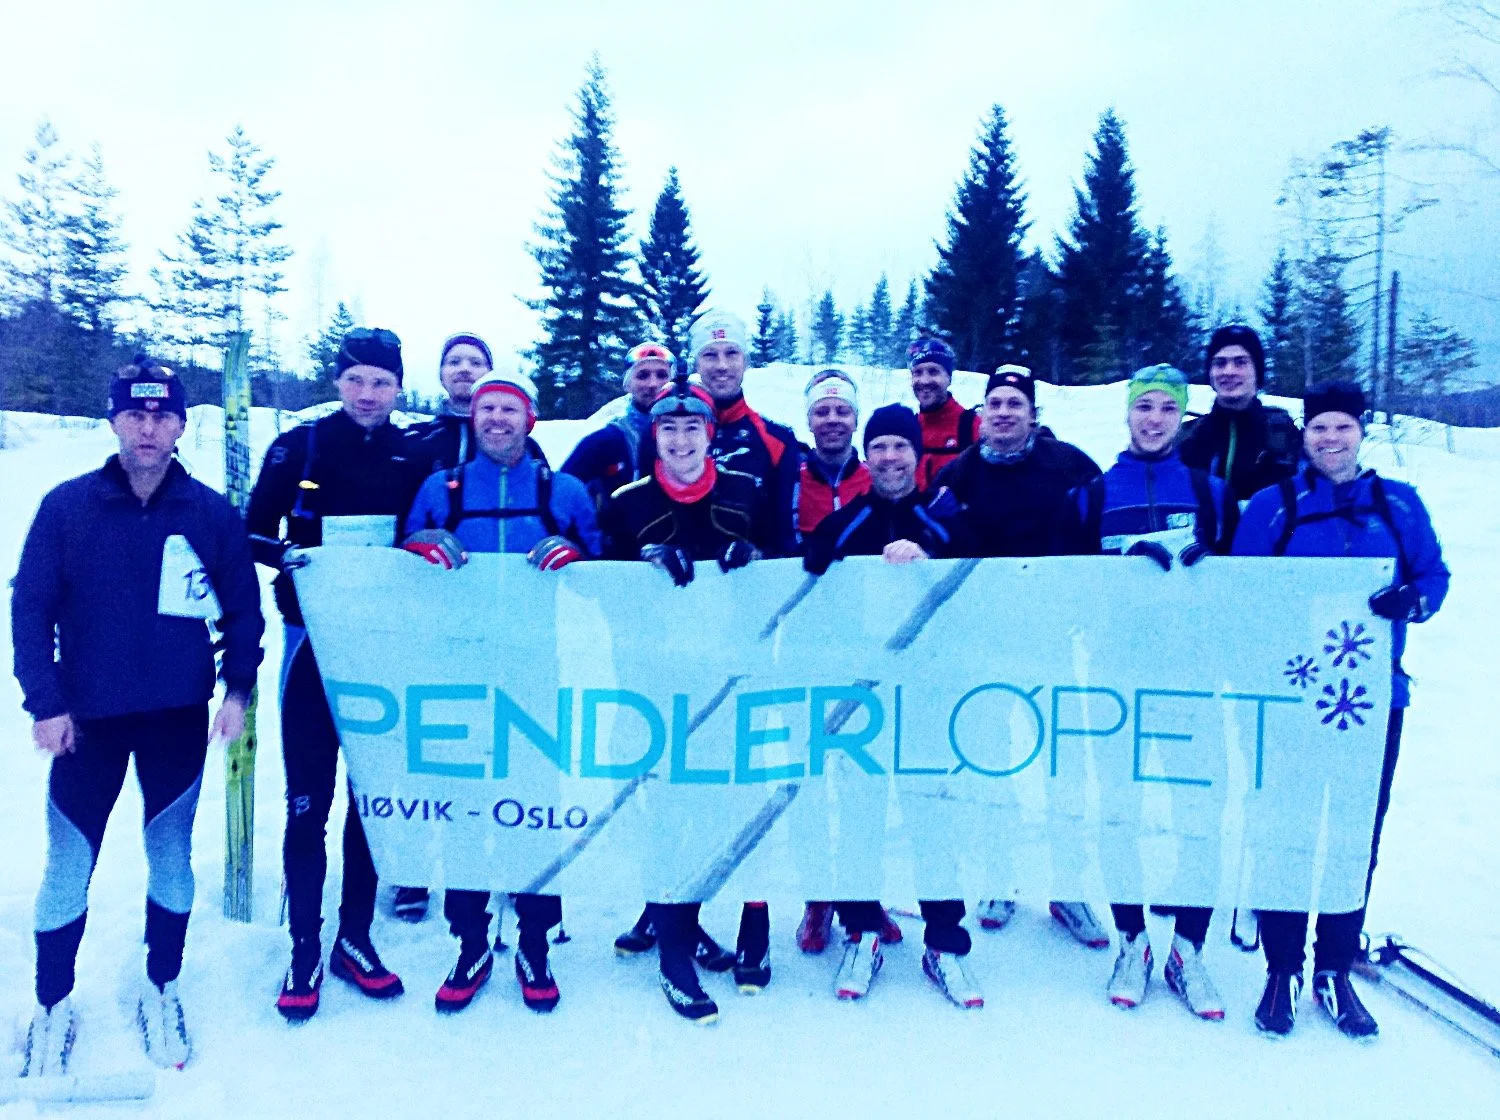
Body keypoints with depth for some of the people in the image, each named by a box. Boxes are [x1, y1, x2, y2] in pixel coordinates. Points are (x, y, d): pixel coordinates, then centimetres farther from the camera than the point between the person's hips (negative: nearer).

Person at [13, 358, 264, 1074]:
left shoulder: (212, 514, -3)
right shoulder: (67, 507, -5)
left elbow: (243, 609, 5)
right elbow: (30, 608, -3)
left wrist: (238, 689, -2)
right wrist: (45, 703, -7)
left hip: (180, 719, 1)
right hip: (87, 721, 0)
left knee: (171, 860, 12)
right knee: (67, 871, 7)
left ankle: (161, 993, 31)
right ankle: (53, 1006, 28)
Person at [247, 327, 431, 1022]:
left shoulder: (417, 457, 5)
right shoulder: (299, 447, 2)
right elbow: (253, 531, 4)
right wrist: (288, 557, -15)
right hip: (315, 640, -1)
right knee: (308, 800, 0)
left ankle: (355, 938, 22)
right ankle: (304, 950, 13)